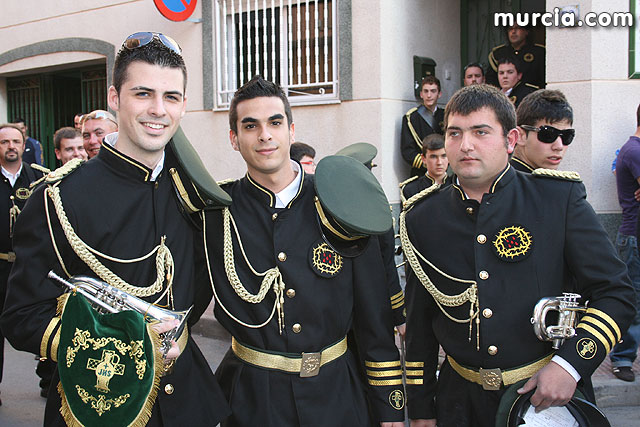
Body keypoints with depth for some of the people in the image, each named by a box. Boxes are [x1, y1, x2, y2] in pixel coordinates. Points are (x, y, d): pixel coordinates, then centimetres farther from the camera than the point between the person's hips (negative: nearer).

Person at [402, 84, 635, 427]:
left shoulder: (560, 199, -9)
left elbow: (616, 294, -6)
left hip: (549, 390, -1)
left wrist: (570, 363, -17)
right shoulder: (421, 219, -3)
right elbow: (418, 325, 3)